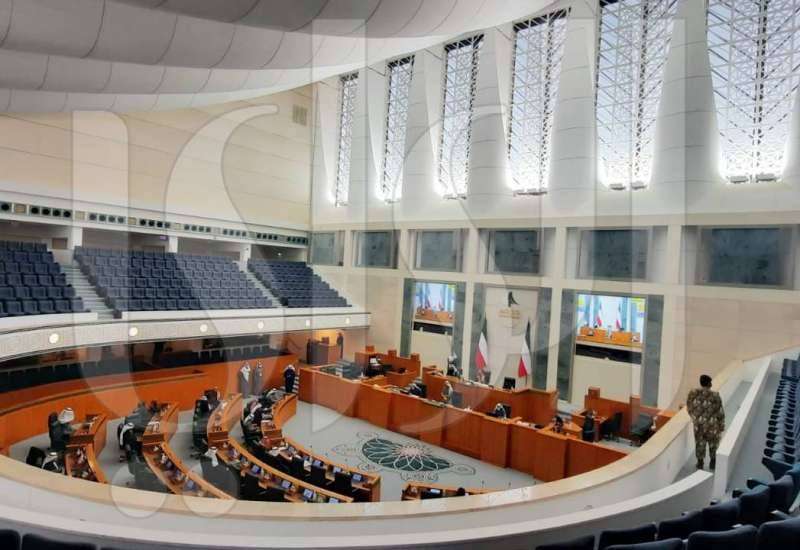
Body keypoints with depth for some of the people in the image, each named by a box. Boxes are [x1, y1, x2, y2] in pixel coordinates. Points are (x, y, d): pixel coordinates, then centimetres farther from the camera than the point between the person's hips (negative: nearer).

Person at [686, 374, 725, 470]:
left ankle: (700, 463, 25)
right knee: (713, 443, 20)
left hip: (698, 423, 2)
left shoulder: (692, 393, -11)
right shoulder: (715, 396, -20)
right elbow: (720, 413, -11)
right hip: (712, 425, -2)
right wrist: (722, 426, 2)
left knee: (700, 443, 17)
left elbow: (689, 408, 2)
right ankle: (713, 462, 34)